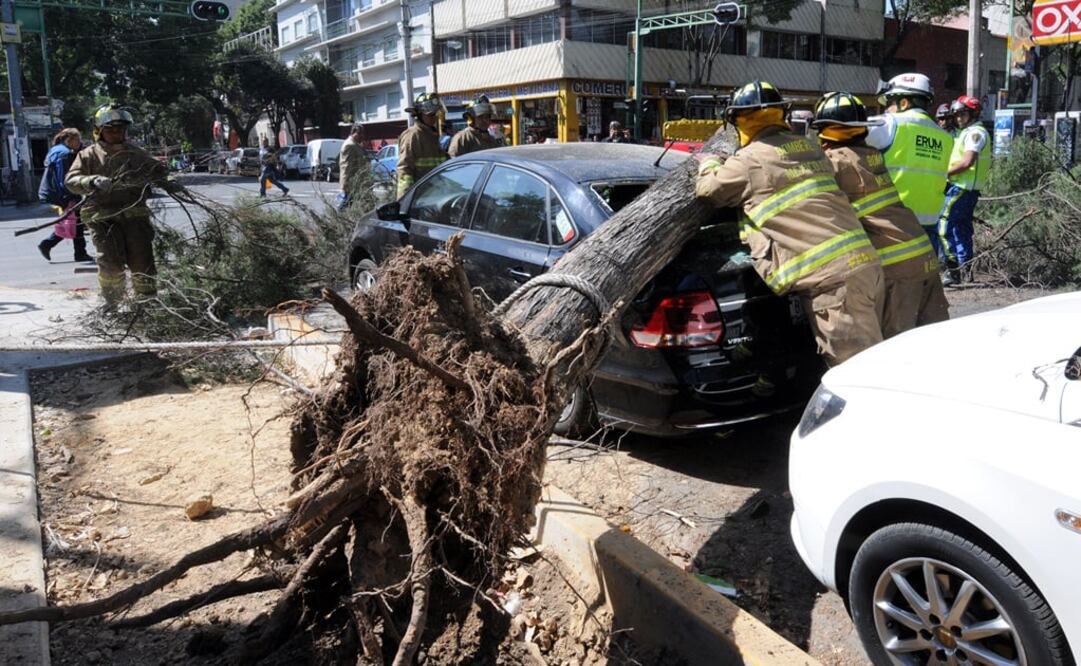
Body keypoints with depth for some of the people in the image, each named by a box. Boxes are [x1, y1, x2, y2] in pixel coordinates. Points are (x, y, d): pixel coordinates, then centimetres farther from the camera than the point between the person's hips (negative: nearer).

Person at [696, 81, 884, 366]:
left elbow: (708, 188, 12)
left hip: (831, 276, -8)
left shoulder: (749, 160, -3)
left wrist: (709, 162, 34)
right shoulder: (808, 147, 20)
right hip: (865, 262, 9)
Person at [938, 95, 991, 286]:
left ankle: (953, 270, -15)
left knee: (944, 226, -14)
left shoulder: (975, 132, -10)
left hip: (962, 188, -11)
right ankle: (965, 270, 19)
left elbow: (967, 162, -21)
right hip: (968, 188, 11)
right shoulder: (967, 132, 22)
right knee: (962, 228, 14)